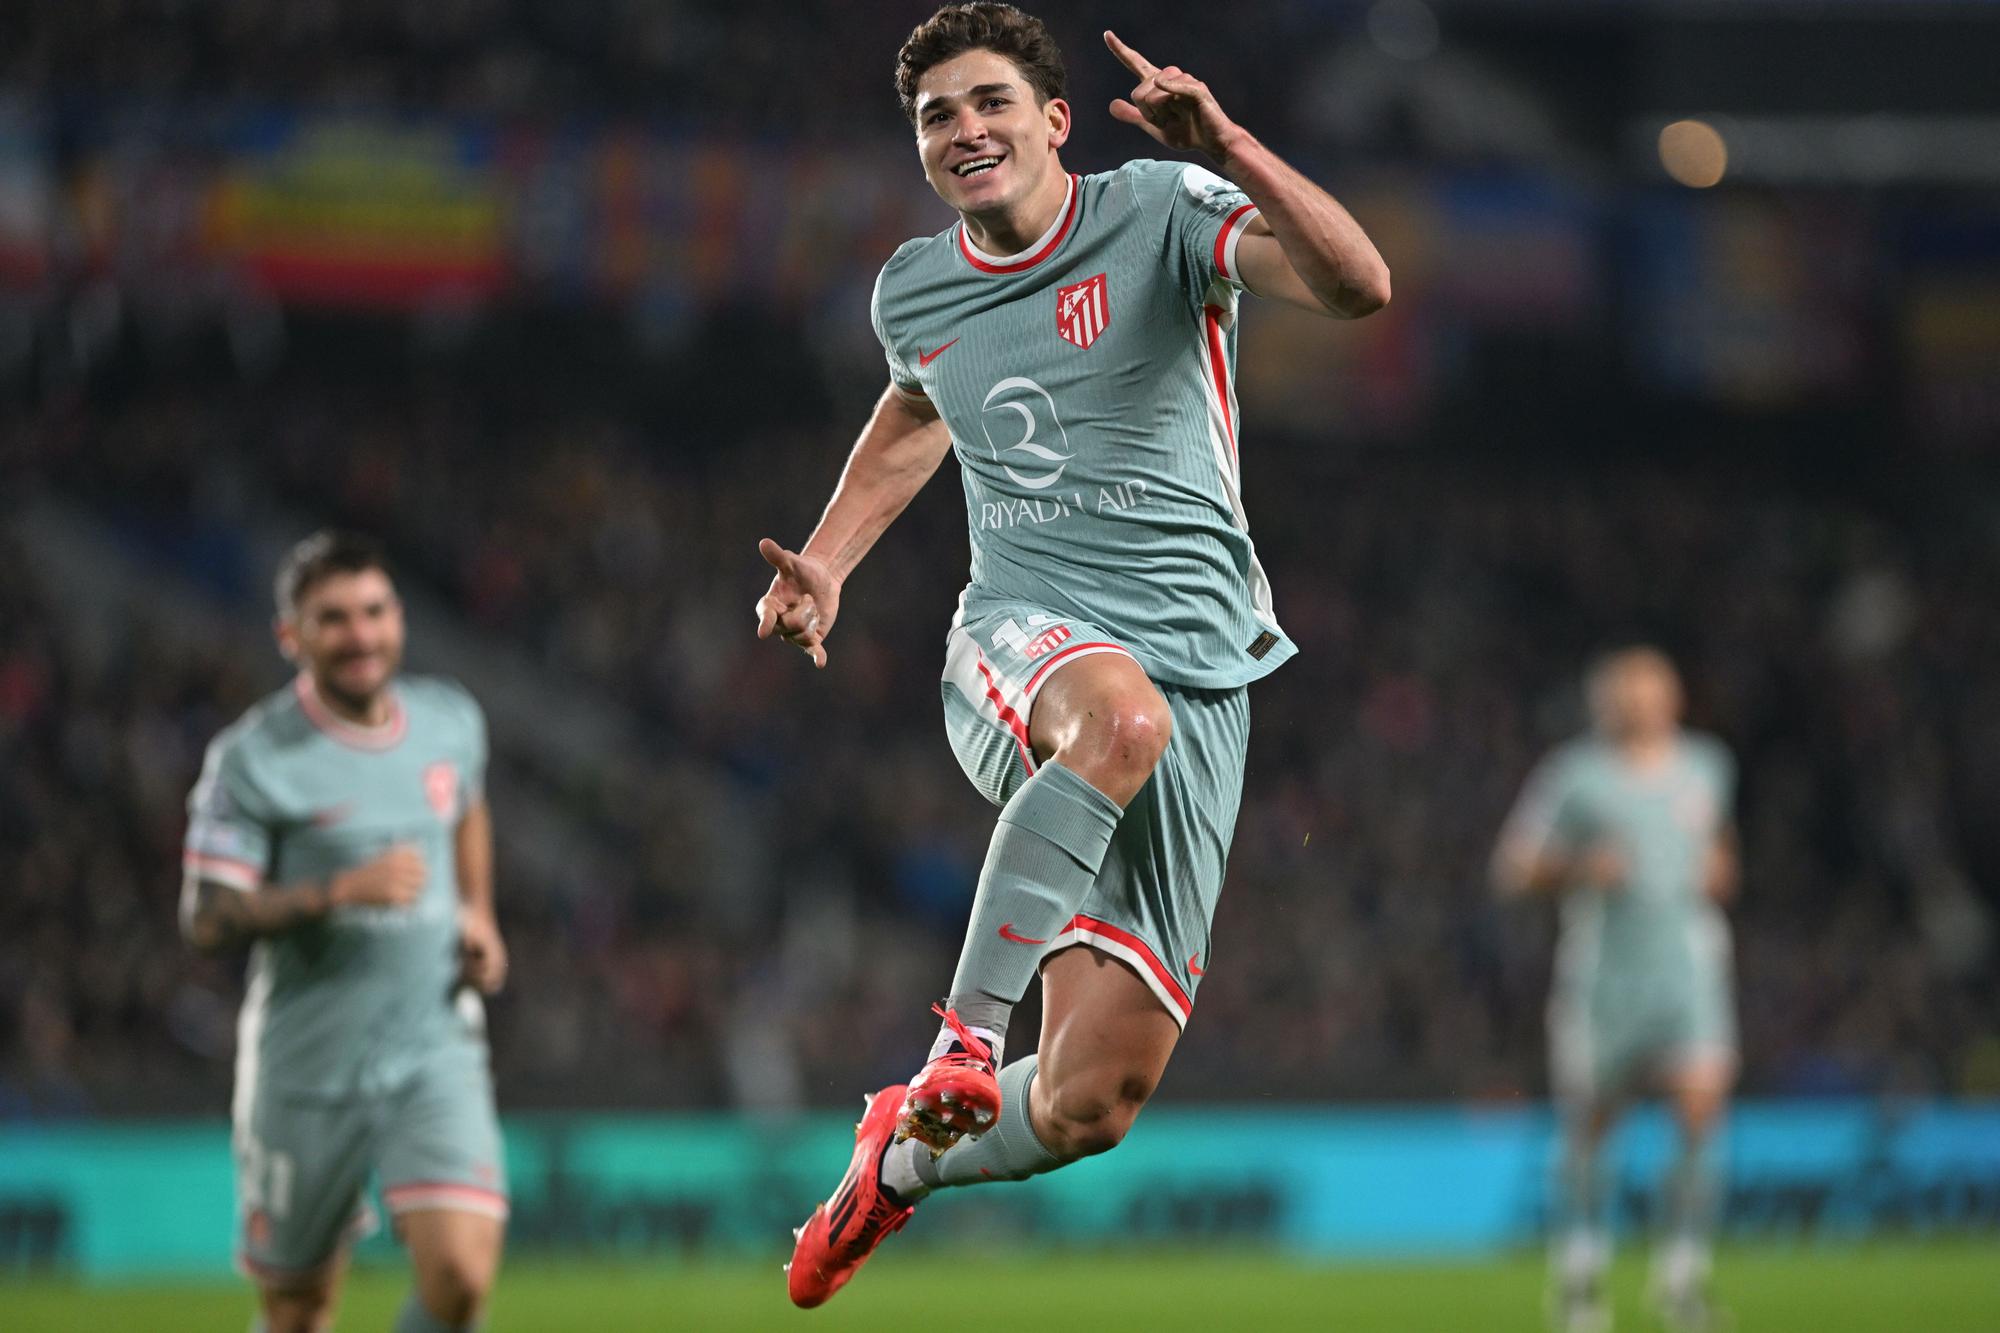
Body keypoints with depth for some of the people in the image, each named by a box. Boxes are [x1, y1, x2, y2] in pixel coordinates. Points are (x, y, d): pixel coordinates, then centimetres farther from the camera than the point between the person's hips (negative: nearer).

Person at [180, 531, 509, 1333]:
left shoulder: (452, 721, 5)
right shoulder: (252, 759, -10)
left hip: (436, 1051, 3)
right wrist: (340, 891, -25)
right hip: (308, 1065, -3)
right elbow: (207, 921, -14)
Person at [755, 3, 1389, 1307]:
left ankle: (906, 1155, 27)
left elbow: (1357, 286, -18)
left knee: (1090, 1103, -6)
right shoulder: (914, 291, 12)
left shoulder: (1162, 212, -2)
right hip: (1023, 651, 1)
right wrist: (827, 565, 21)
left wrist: (1227, 146, -29)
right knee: (1121, 713, -41)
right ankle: (969, 1033, -35)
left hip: (1200, 671, -1)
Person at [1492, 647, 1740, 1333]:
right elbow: (1511, 869, -2)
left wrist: (1718, 872, 9)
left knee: (1702, 1105, -17)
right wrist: (1579, 869, -18)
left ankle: (1682, 1269, -6)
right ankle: (1579, 1275, 26)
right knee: (1587, 1131, 6)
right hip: (1602, 968, -2)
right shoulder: (1576, 774, -1)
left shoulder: (1707, 767, 12)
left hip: (1688, 961, 2)